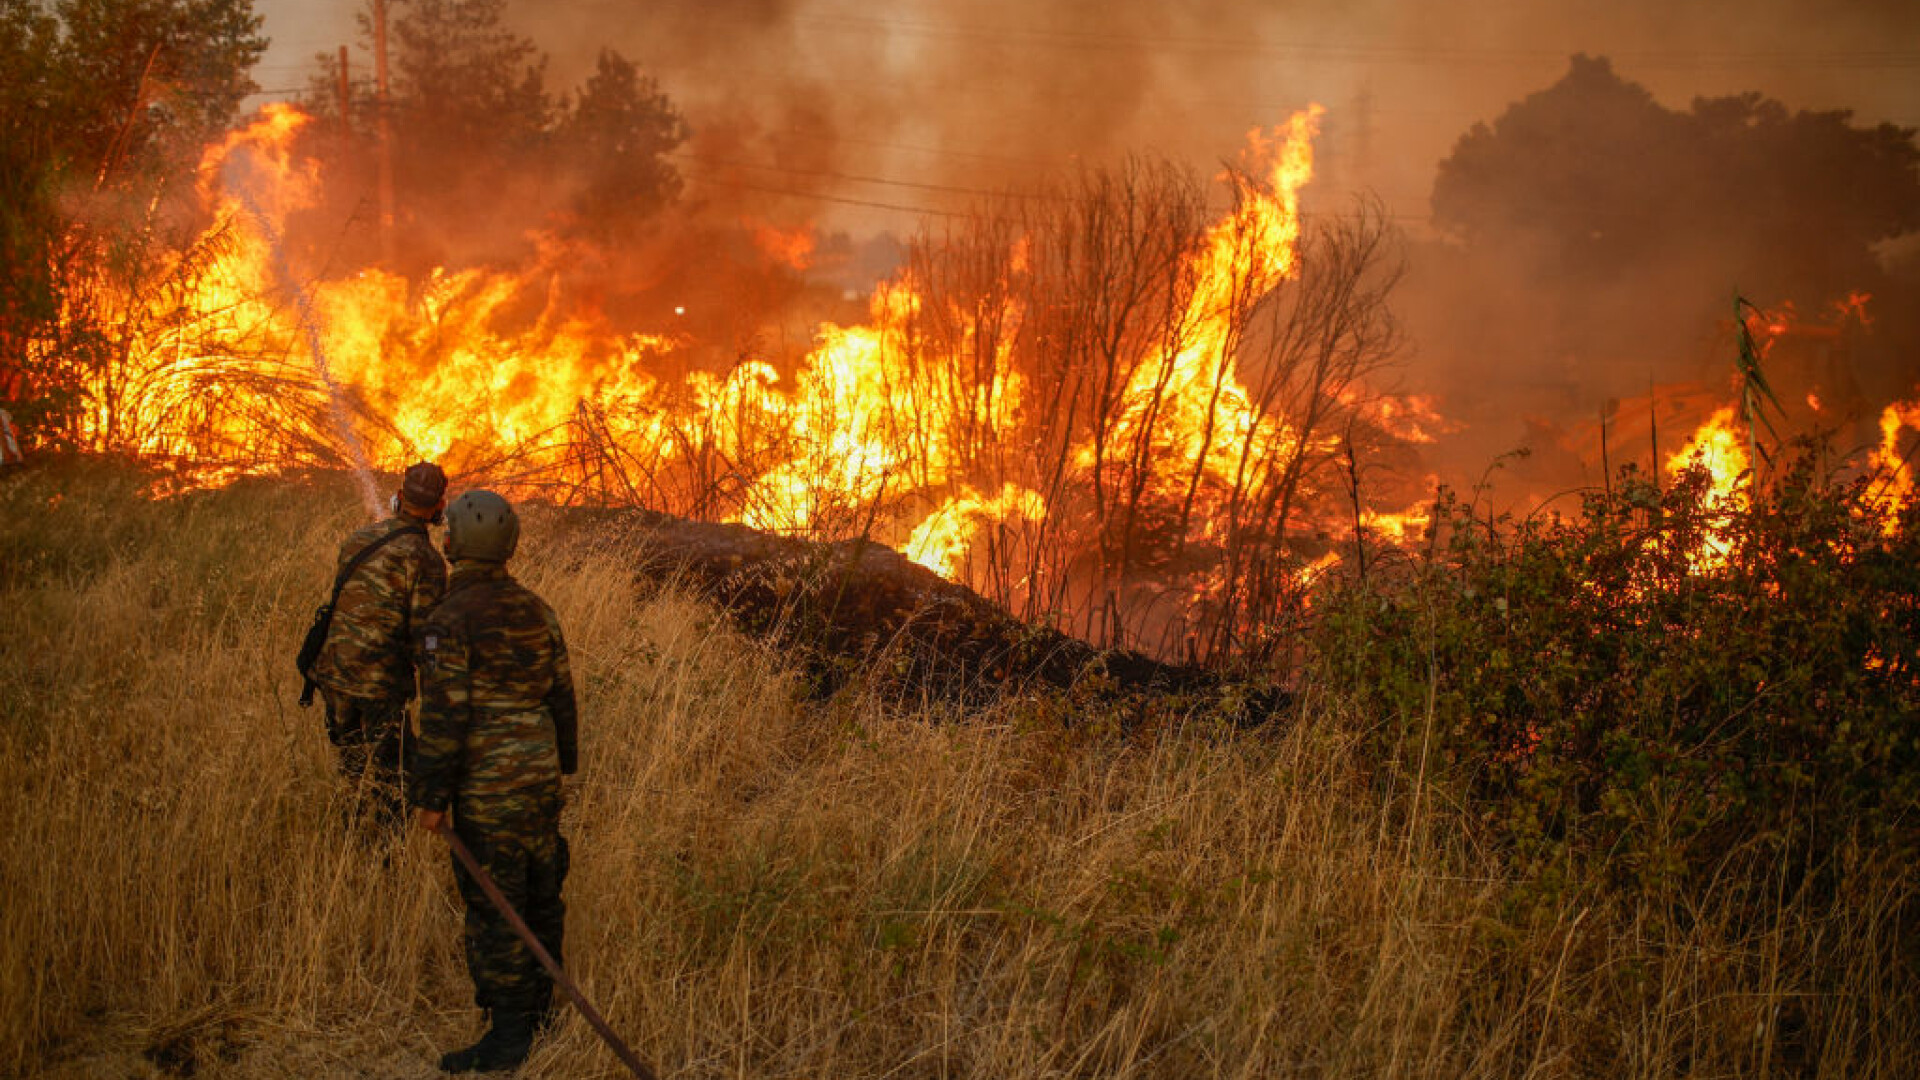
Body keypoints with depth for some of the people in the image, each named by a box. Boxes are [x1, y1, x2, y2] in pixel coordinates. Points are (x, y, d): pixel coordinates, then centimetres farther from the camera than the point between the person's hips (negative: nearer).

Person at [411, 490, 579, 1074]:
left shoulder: (450, 621, -15)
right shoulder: (535, 610, 5)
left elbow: (444, 716, -18)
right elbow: (561, 695, 11)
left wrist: (432, 796, -12)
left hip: (487, 784, -7)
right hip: (540, 774, 7)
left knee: (494, 903, -3)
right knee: (539, 892, 16)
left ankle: (508, 1036, 1)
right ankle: (540, 1010, 28)